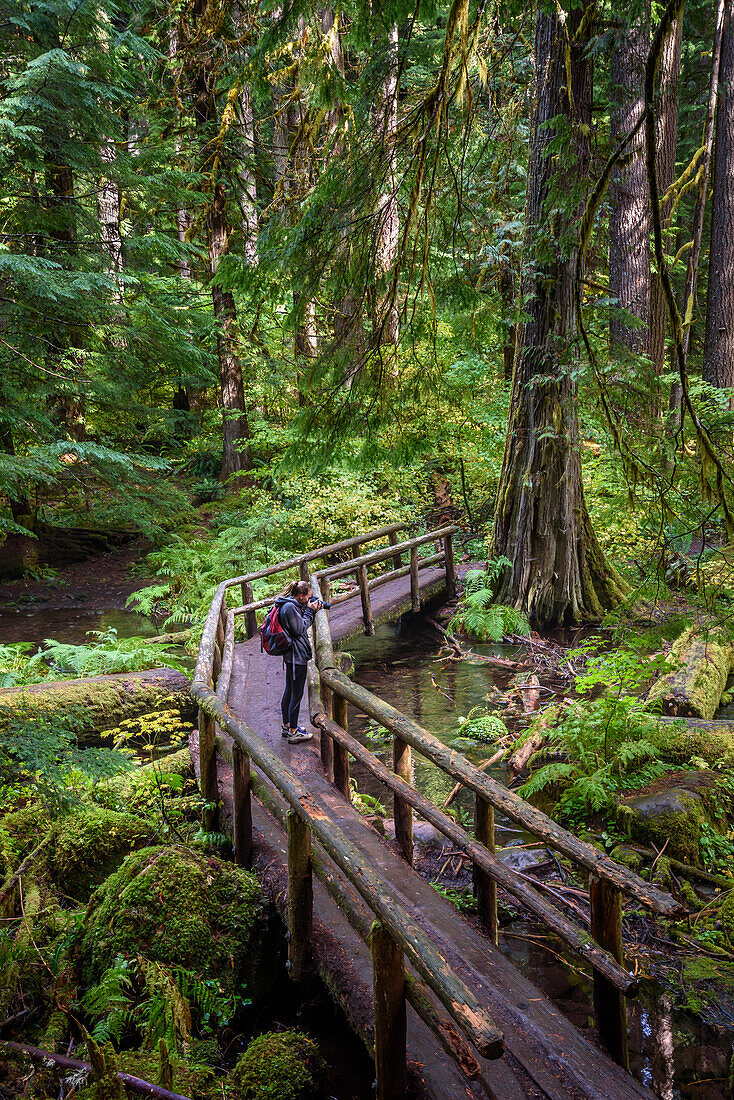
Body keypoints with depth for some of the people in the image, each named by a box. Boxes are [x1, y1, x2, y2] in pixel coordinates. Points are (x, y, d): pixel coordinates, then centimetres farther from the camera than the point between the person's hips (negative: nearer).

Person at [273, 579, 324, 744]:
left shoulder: (291, 605, 11)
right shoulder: (290, 607, -21)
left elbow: (302, 624, 17)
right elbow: (299, 629, -19)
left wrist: (312, 611, 5)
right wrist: (309, 611, -11)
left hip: (290, 655, 11)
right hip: (297, 656, -11)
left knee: (289, 691, 20)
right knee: (297, 694, -3)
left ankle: (286, 725, 32)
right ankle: (293, 732, 4)